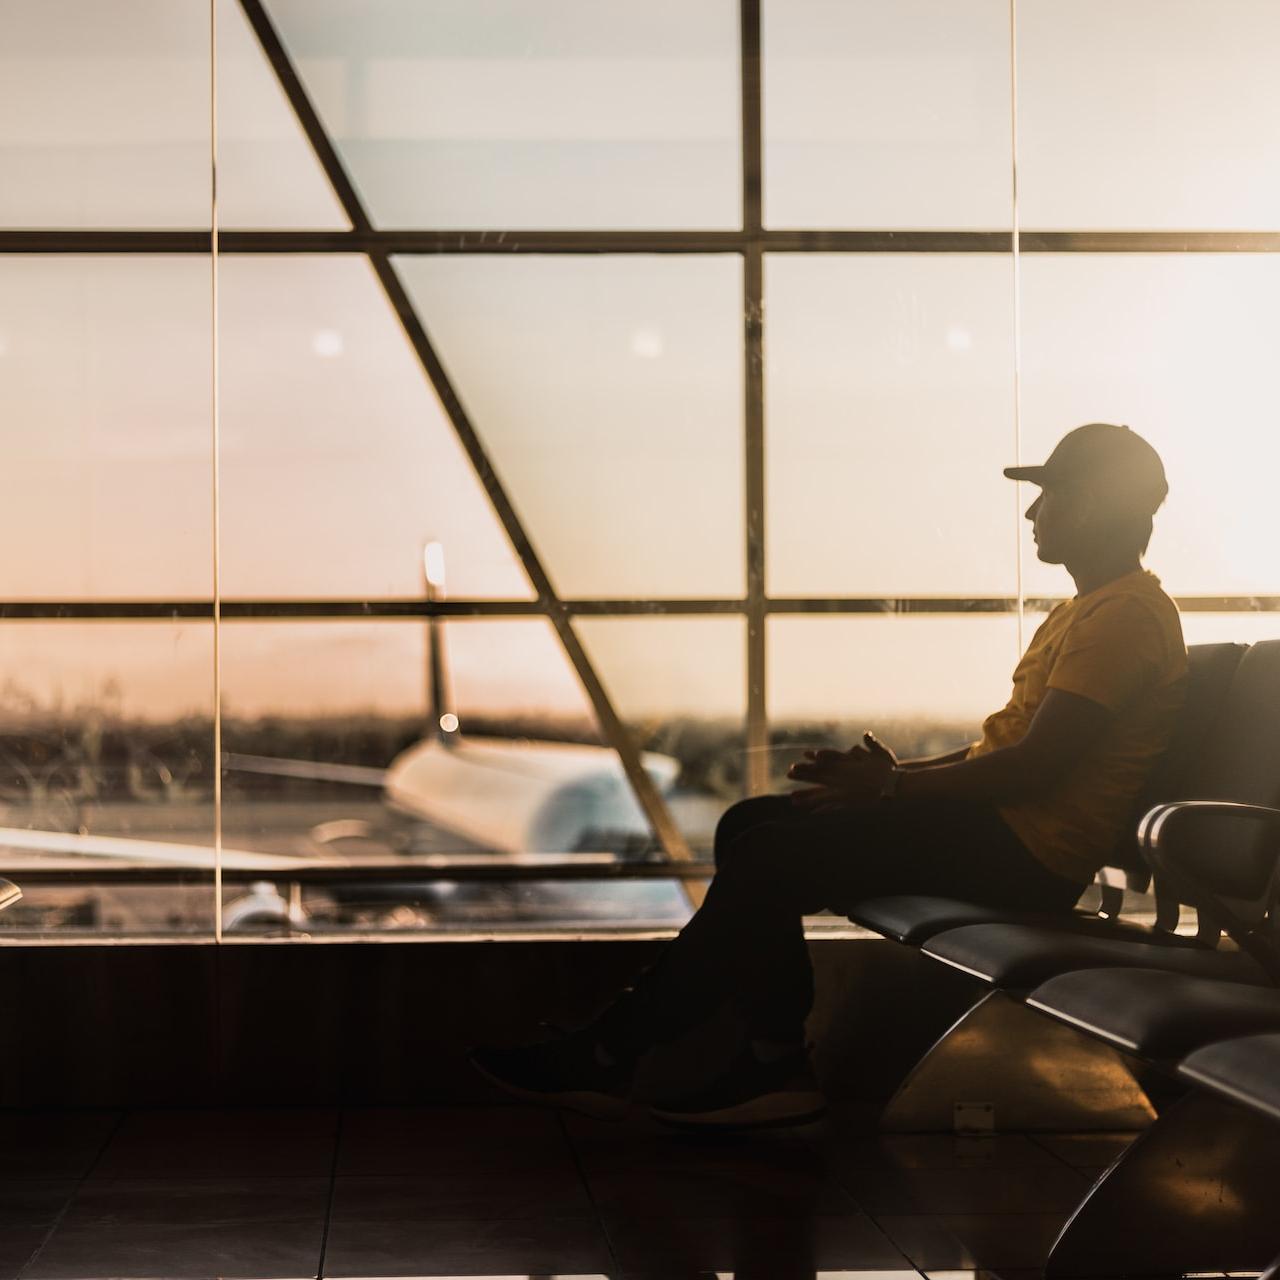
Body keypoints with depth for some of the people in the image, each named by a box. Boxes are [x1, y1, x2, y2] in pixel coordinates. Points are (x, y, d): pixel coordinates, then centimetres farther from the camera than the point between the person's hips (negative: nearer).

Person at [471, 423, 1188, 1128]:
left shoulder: (1127, 616, -13)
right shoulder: (1089, 610, 22)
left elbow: (1035, 766, -22)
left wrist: (893, 784, -15)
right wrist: (897, 771, 6)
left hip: (1022, 856, -11)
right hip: (995, 831, 11)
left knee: (772, 855, -17)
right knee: (751, 827, 3)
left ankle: (614, 1055, -7)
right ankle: (776, 1067, -3)